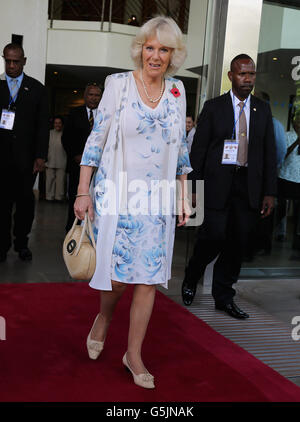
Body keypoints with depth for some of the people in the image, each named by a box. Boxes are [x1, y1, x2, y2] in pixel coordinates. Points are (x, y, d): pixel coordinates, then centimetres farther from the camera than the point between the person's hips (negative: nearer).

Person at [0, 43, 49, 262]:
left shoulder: (36, 88, 8)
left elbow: (43, 124, 4)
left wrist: (41, 156, -4)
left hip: (26, 157, 0)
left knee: (25, 201, 1)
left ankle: (22, 242, 16)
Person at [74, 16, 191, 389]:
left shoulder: (177, 91, 8)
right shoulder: (119, 84, -2)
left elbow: (180, 148, 14)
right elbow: (96, 138, -3)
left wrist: (183, 196, 11)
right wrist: (83, 191, -7)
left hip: (158, 200, 3)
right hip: (116, 194, -3)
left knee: (149, 278, 3)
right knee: (116, 275, -2)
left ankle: (134, 354, 19)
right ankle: (104, 317, 34)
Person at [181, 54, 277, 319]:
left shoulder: (263, 110, 12)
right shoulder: (213, 107, 3)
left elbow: (270, 153, 11)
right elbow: (198, 150, 1)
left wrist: (270, 192, 4)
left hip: (249, 187, 3)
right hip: (218, 184, -3)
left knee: (238, 242, 5)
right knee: (214, 235, -12)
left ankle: (224, 297, 21)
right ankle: (191, 279, 17)